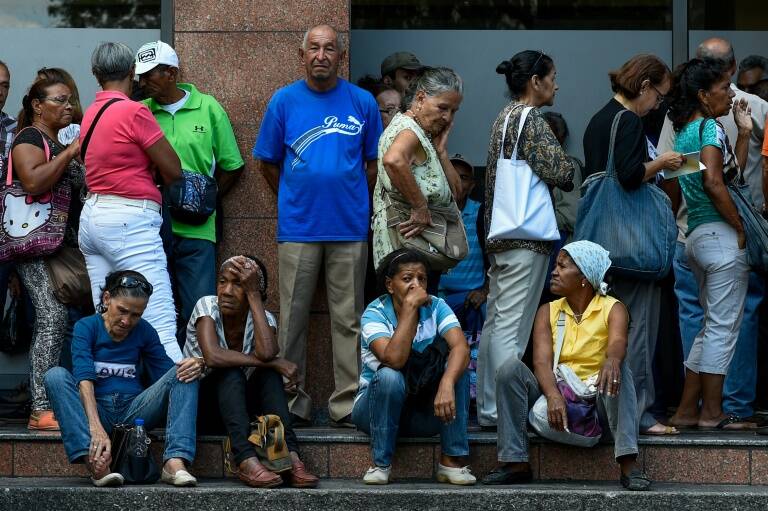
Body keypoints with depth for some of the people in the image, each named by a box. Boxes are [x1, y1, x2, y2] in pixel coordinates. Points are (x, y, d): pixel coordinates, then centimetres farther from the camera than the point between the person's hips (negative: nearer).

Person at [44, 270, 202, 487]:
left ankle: (175, 461, -36)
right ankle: (95, 463, -46)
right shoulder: (86, 327, -3)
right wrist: (96, 428, -36)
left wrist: (192, 369, -21)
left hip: (134, 411, 3)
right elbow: (84, 379, -19)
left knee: (184, 374, -16)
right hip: (97, 410, -3)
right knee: (56, 375, -28)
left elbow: (167, 374, 5)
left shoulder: (144, 331, 10)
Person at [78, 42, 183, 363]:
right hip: (129, 219, -8)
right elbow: (173, 171, -4)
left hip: (91, 216, 8)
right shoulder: (135, 112, -10)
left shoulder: (91, 114, 14)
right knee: (161, 325, -13)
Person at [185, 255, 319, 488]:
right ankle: (246, 461, -47)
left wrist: (253, 294, -28)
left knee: (270, 374, -25)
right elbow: (212, 357, -35)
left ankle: (290, 457, -38)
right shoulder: (207, 306, -15)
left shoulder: (264, 317, -8)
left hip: (240, 404, 3)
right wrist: (273, 362, -32)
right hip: (199, 404, -3)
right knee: (232, 373, -32)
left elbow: (266, 352, -34)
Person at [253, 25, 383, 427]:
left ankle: (347, 403, 8)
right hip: (298, 226, 0)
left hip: (350, 227, 0)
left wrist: (352, 201, 11)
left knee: (348, 318, 3)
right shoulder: (284, 101, 2)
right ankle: (291, 397, 12)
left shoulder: (362, 102, 3)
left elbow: (373, 162, 12)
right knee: (293, 317, 4)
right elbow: (268, 163, 10)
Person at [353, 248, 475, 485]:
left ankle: (451, 460, -22)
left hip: (424, 411, 3)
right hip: (377, 408, -3)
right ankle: (380, 464, -21)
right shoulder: (375, 314, -16)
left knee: (456, 368, -22)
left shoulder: (436, 307, -8)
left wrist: (446, 384, -45)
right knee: (389, 377, -33)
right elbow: (394, 359, -34)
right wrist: (410, 307, -32)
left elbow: (461, 347, -26)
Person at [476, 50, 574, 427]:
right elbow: (561, 172, -16)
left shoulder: (506, 116, 18)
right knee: (512, 325, -9)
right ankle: (501, 410, -10)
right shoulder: (530, 118, -11)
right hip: (526, 234, -10)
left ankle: (488, 408, 13)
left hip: (502, 233, 10)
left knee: (496, 321, 10)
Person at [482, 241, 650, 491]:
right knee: (511, 367, -20)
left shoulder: (613, 309, -3)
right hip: (557, 398, 3)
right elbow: (542, 361, -10)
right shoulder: (548, 312, 6)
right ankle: (515, 462, -22)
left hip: (598, 400, -3)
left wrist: (612, 361, -53)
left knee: (618, 368, -33)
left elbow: (617, 344, -26)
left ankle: (628, 463, -41)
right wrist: (553, 395, -31)